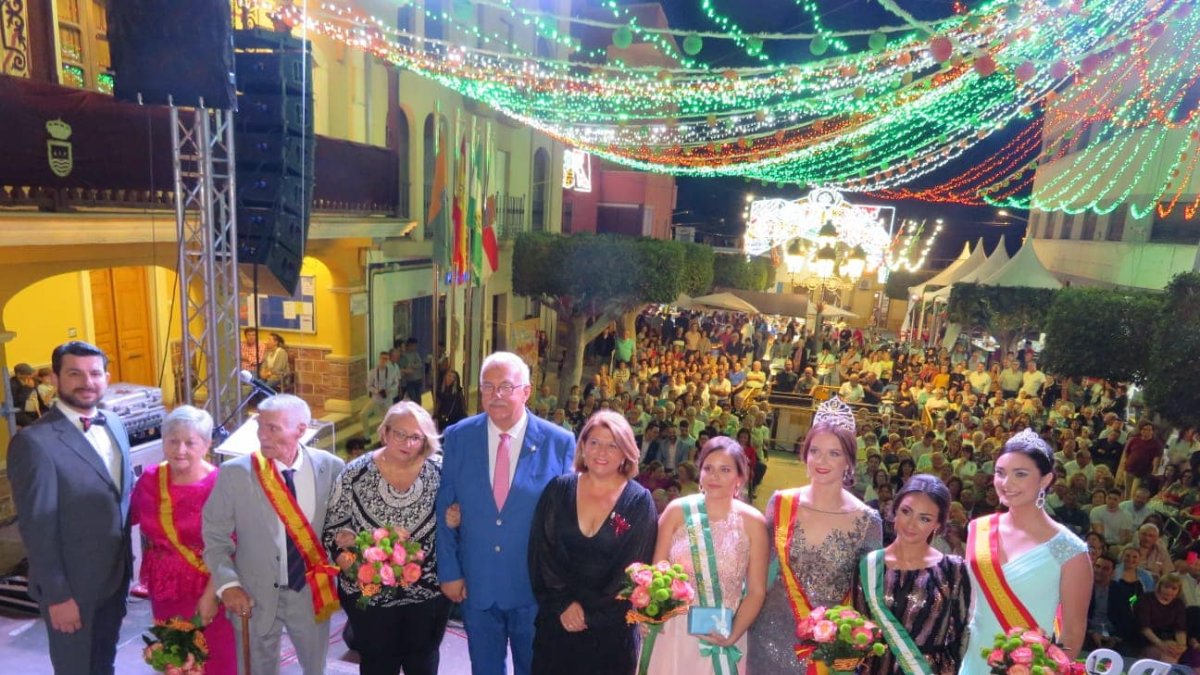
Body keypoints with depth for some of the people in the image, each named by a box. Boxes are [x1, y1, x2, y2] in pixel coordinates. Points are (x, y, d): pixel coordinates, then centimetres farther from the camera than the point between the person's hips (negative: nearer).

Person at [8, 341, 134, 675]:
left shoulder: (114, 425, 2)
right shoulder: (34, 441, -21)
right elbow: (37, 529, -19)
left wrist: (129, 557, 8)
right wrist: (57, 595, -16)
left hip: (116, 574, 6)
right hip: (73, 585, -6)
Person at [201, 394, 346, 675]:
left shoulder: (331, 467, -11)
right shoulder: (235, 472, -14)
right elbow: (215, 535, -7)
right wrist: (227, 584, -15)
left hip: (312, 592, 1)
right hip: (254, 596, 0)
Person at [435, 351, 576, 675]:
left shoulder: (560, 442, -12)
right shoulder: (457, 437, -6)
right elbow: (444, 510, 0)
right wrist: (448, 571, -2)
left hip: (535, 586, -1)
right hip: (475, 585, 2)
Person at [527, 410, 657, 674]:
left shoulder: (639, 502, -5)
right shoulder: (558, 490, -1)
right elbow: (540, 554, -2)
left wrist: (590, 612, -9)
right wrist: (563, 604, -10)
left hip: (611, 628, -1)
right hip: (556, 620, 2)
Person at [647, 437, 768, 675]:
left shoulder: (753, 522, -7)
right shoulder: (678, 510, -7)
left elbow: (756, 591, -4)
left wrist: (733, 635, -14)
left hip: (721, 638, 0)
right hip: (671, 631, 1)